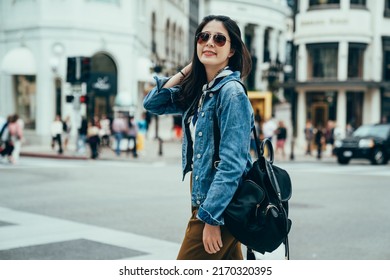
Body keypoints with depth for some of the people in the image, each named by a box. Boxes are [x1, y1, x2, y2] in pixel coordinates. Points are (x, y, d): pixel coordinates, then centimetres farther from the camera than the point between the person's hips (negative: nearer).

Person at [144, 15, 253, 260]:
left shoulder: (231, 92, -16)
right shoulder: (197, 91, 9)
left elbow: (232, 163, -21)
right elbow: (153, 103, 13)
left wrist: (212, 217, -22)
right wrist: (188, 69, 6)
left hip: (220, 204, -8)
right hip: (207, 201, 8)